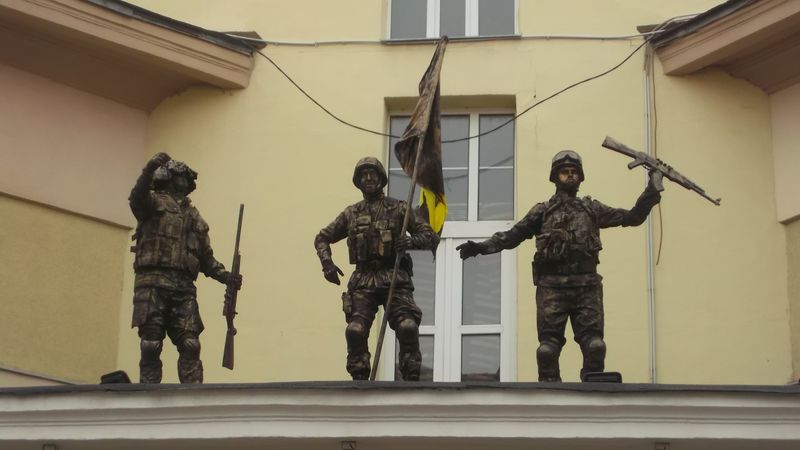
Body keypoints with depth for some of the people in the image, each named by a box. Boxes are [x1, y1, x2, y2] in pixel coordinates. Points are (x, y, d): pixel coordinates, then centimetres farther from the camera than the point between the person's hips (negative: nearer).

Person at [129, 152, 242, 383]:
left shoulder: (195, 217, 24)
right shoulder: (154, 202, 8)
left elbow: (206, 258, 22)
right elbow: (136, 197, -17)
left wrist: (226, 276, 3)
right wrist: (150, 168, -34)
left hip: (184, 288, 4)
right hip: (153, 284, -4)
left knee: (190, 345, -7)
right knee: (151, 346, -5)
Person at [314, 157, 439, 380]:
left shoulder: (398, 208, 9)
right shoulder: (351, 213, 17)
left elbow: (431, 237, 6)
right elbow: (322, 238, 25)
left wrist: (411, 241, -15)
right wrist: (327, 263, 6)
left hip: (394, 279, -2)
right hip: (364, 280, 2)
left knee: (407, 327, -21)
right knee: (355, 330, -15)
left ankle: (411, 380, -13)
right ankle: (359, 381, -6)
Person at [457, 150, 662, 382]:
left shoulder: (592, 209, 16)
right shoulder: (543, 211, 12)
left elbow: (632, 217, 15)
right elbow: (511, 236, 7)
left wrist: (652, 192, 3)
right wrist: (480, 247, -6)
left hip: (587, 286, 1)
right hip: (552, 287, -1)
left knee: (594, 344, -5)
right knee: (549, 345, -3)